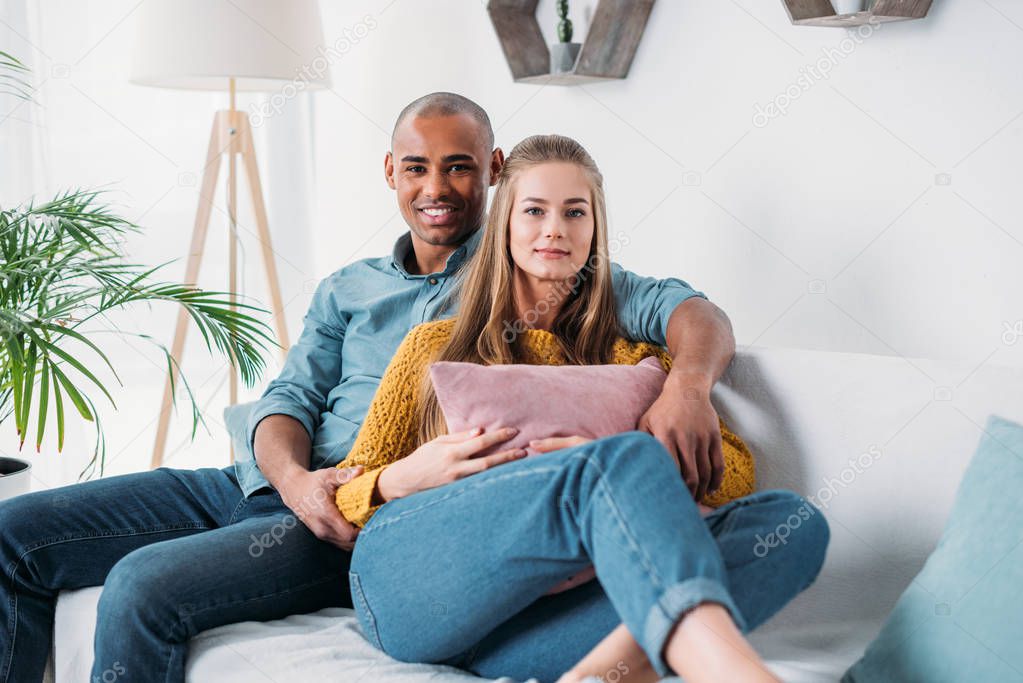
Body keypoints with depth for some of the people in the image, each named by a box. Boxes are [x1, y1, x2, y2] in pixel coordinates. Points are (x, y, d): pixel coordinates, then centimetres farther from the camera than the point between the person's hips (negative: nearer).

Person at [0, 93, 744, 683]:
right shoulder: (347, 291, 21)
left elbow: (691, 310, -5)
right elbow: (289, 398, 10)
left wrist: (687, 383, -30)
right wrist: (294, 478, -14)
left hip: (377, 523, -6)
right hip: (269, 483, 6)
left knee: (144, 587, -29)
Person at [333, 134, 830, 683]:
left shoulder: (628, 356, 25)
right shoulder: (436, 344, 24)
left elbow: (737, 467, 10)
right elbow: (346, 492, 21)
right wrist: (401, 479, -4)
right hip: (405, 586, -2)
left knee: (793, 520, -21)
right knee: (624, 459, -31)